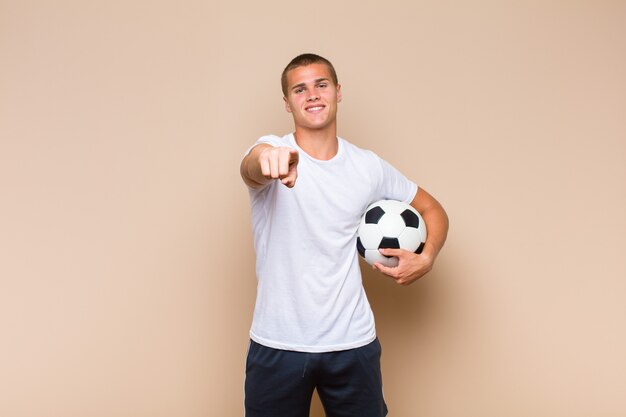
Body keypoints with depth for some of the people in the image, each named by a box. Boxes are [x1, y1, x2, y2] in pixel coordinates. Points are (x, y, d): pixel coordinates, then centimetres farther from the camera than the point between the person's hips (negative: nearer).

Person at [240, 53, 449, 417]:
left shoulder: (369, 166, 3)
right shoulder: (271, 151, -6)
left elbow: (432, 210, 15)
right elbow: (251, 167, -31)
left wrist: (426, 259, -4)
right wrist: (267, 158, -55)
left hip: (353, 342, 2)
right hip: (277, 345, -2)